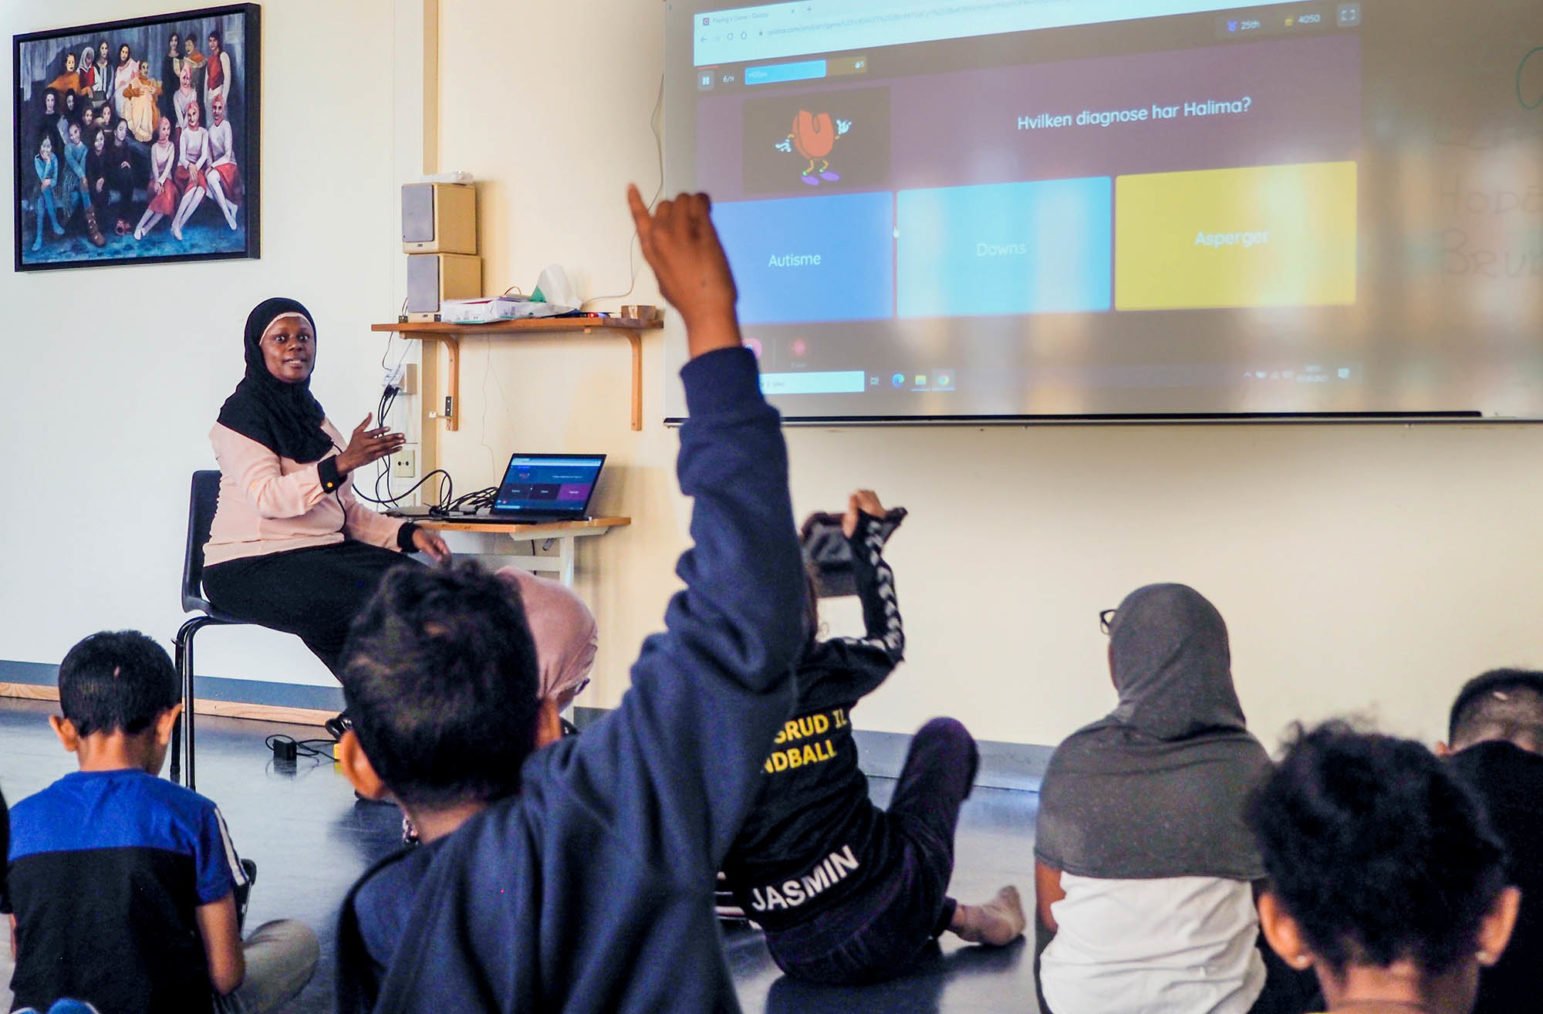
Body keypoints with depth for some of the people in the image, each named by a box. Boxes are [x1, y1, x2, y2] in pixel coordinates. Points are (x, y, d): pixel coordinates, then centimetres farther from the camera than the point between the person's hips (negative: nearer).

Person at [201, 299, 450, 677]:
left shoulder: (310, 414, 20)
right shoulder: (243, 413, -3)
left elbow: (347, 510, 18)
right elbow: (266, 497, -19)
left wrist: (409, 533, 3)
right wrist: (342, 464, -28)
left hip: (323, 550, 7)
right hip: (250, 565, -7)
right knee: (366, 604, -34)